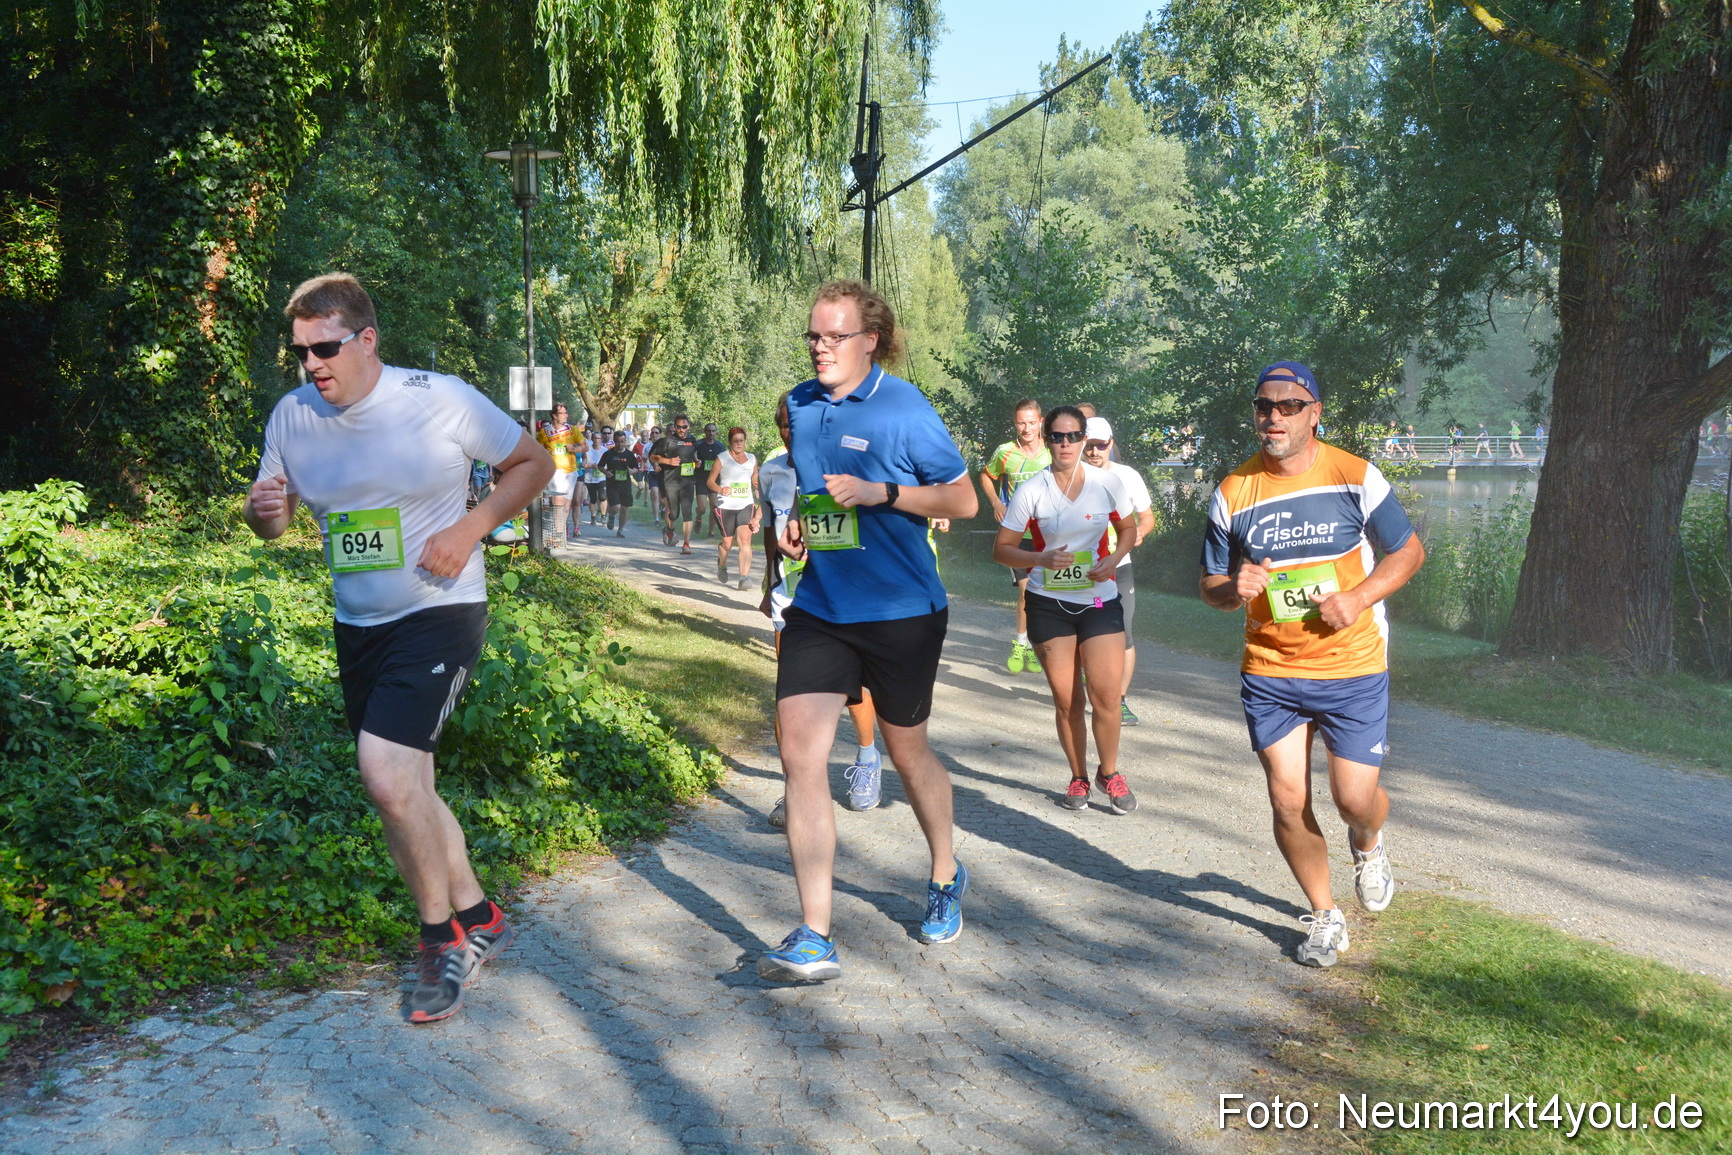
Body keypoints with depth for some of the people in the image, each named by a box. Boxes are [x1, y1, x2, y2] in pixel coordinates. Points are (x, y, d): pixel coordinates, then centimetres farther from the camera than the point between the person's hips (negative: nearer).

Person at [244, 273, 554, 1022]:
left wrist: (470, 527, -16)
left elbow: (534, 463, -2)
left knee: (386, 775, -20)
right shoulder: (292, 416, 1)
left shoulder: (440, 401, -12)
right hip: (356, 625, 7)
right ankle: (476, 919, 33)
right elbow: (275, 519, 11)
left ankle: (441, 936, 3)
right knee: (403, 789, 13)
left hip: (439, 613, -6)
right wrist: (262, 511, -14)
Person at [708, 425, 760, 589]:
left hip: (746, 505, 2)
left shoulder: (752, 459, 13)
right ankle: (722, 564, 39)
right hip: (726, 506, -2)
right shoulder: (722, 459, 2)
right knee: (728, 543, 5)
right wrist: (720, 490, -18)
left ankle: (744, 577, -19)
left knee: (745, 540, -15)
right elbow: (710, 481, 1)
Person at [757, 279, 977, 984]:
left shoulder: (904, 409, -9)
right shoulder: (799, 406, 8)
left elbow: (963, 500, -7)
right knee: (799, 755, -9)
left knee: (906, 750, 13)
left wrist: (880, 492, -19)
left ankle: (946, 876, 42)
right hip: (818, 608, 4)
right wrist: (793, 524, 3)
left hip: (900, 613, -4)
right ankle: (814, 941, -4)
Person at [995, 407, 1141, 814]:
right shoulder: (1031, 491, -8)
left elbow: (1127, 528, 12)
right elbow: (1002, 549, -5)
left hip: (1100, 600, 1)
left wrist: (1114, 559, -8)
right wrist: (1042, 558, -22)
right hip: (1049, 604, 0)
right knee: (1066, 700, 5)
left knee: (1105, 696, -6)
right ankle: (1078, 777, 26)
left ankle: (1109, 773, 19)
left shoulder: (1107, 484, -4)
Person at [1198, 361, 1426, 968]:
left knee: (1354, 798, -2)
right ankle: (1325, 916, 26)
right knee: (1287, 803, 2)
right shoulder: (1233, 493, 0)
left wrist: (1357, 599, -13)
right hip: (1268, 673, 2)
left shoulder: (1356, 478, -5)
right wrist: (1234, 588, -17)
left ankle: (1367, 844, 38)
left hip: (1353, 667, -1)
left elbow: (1409, 550, 4)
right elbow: (1211, 586, 7)